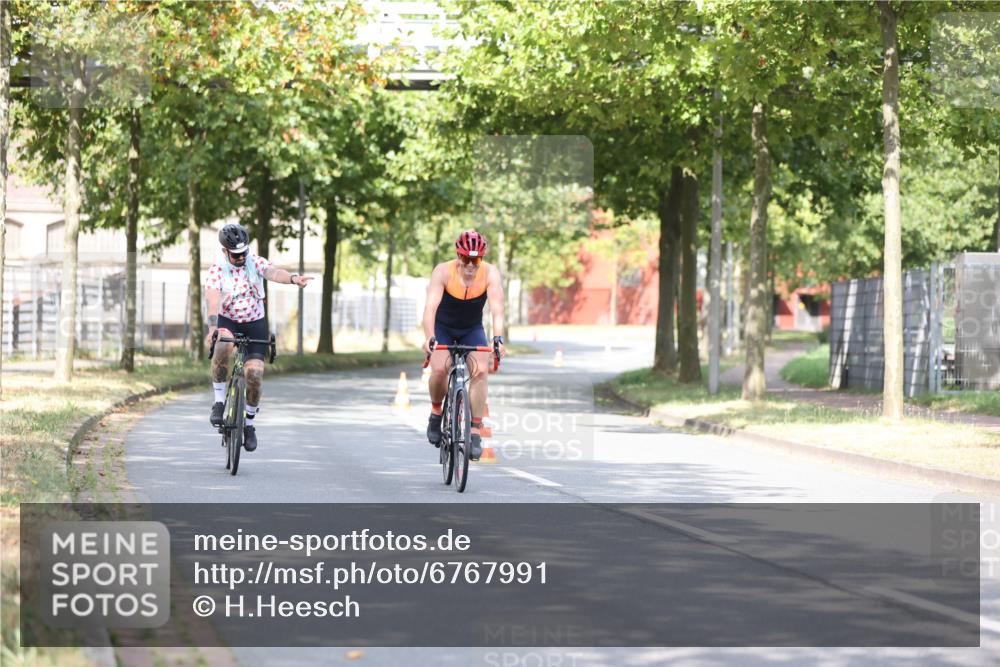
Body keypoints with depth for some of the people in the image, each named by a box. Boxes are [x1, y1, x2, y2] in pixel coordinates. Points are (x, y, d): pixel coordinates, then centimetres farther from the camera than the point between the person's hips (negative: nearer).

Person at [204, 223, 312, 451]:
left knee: (255, 373, -11)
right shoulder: (217, 271, -13)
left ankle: (249, 424, 9)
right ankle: (219, 401, -21)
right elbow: (212, 298, -28)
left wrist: (293, 278, -53)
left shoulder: (256, 263, -9)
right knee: (222, 347, -36)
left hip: (255, 324, 2)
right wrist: (212, 327, -46)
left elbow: (273, 272, -30)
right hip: (228, 321, -1)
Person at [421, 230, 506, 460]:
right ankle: (436, 412, 4)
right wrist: (429, 337, -53)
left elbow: (497, 309, -32)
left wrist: (498, 339, -48)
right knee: (440, 369, -25)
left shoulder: (490, 273, -23)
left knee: (480, 370, -22)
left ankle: (475, 432, -17)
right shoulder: (443, 272, -27)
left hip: (472, 329, 1)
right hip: (443, 328, -1)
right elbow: (431, 306, -37)